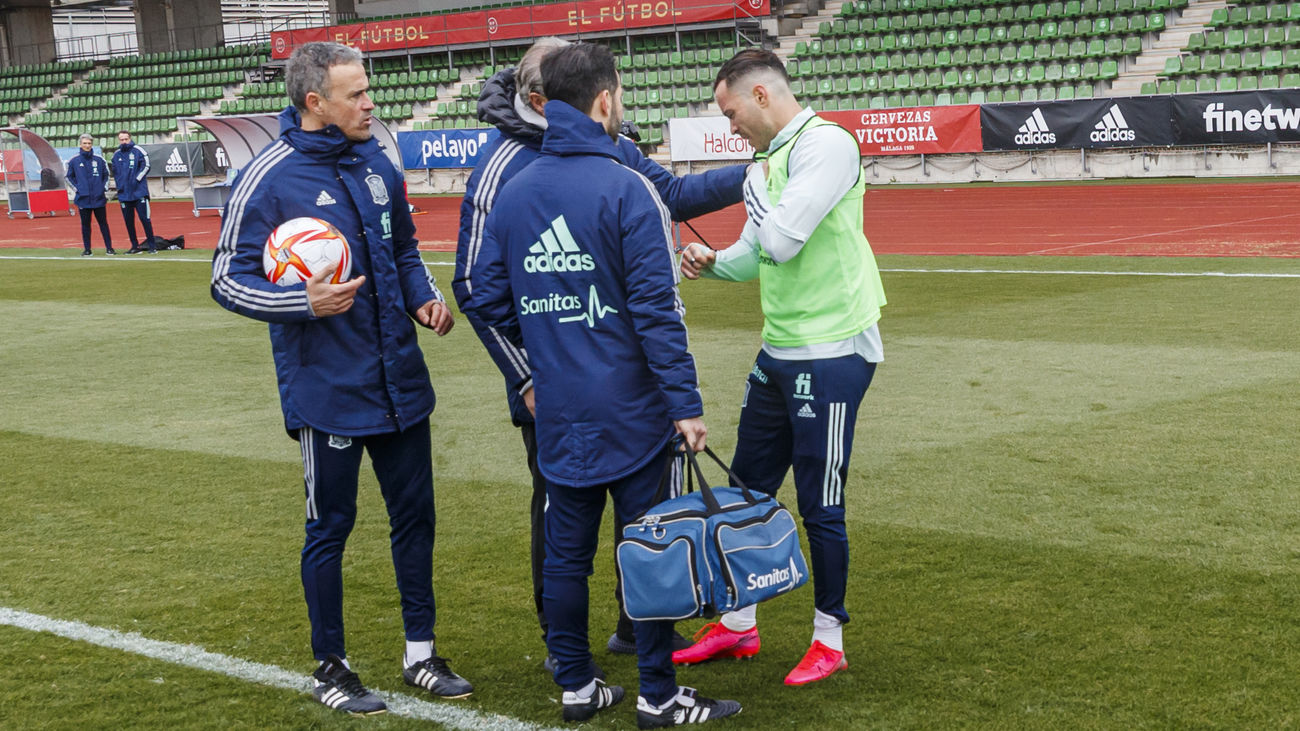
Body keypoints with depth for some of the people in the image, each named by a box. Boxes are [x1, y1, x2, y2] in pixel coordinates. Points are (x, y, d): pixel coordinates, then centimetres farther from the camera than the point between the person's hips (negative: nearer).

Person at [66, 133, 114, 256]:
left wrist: (104, 188, 5)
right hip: (83, 198, 0)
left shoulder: (99, 159, 3)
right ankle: (86, 249, 10)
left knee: (103, 223, 3)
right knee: (85, 224, 4)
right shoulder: (74, 161, 1)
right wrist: (76, 188, 2)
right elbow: (69, 176, 12)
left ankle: (109, 247, 7)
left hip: (99, 198, 0)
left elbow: (106, 175, 15)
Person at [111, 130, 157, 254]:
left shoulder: (138, 151, -1)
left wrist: (136, 180, -11)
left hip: (139, 192, -5)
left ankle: (152, 246, -3)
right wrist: (119, 185, 11)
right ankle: (135, 246, 15)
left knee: (145, 219, -7)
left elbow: (145, 166, -4)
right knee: (128, 221, 6)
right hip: (124, 194, 5)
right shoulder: (116, 155, 12)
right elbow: (115, 173, 21)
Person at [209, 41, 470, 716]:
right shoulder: (267, 178, -13)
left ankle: (419, 653, 27)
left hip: (399, 379, 6)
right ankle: (330, 667, 23)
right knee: (330, 526, 7)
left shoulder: (376, 165, 5)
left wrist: (424, 298, 1)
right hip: (327, 392, -6)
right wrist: (302, 302, -25)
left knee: (415, 514, 12)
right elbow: (229, 281, -10)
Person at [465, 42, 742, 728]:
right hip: (631, 413, -5)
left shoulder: (511, 194, 5)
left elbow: (489, 300, 9)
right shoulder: (627, 189, -13)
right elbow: (656, 310, -16)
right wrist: (685, 404, -13)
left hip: (557, 414, 5)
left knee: (566, 551, 12)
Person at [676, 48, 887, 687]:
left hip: (831, 353, -9)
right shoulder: (772, 157, 13)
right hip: (779, 352, 9)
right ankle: (738, 625, 28)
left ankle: (829, 640, 16)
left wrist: (757, 185, -8)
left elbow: (782, 240, -24)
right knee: (749, 488, 15)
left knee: (820, 504, 1)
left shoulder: (825, 144, -15)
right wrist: (713, 262, 3)